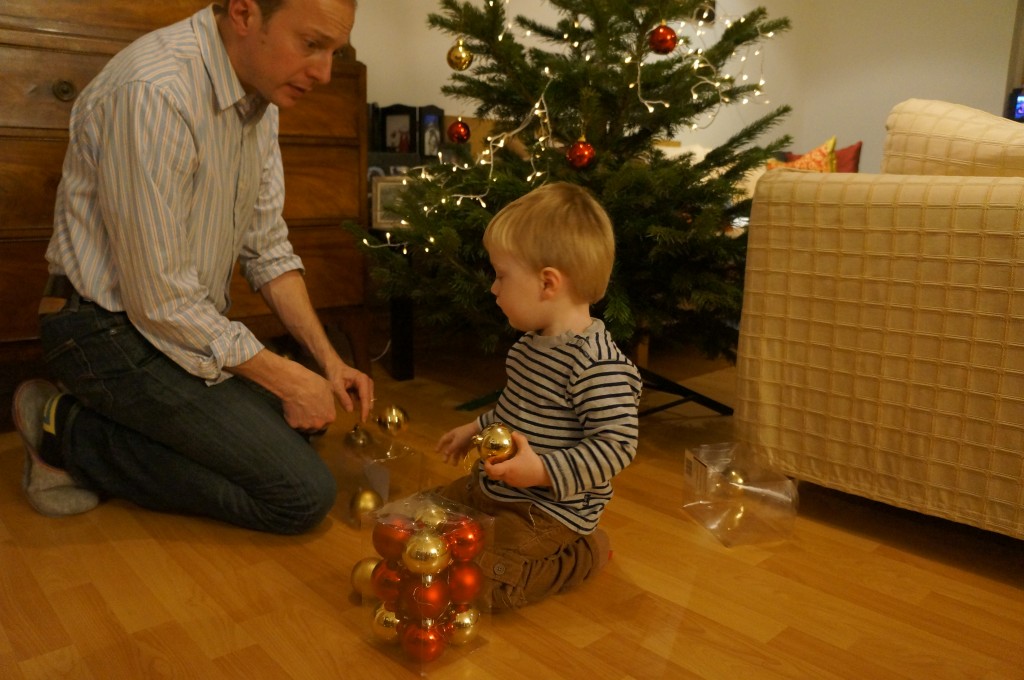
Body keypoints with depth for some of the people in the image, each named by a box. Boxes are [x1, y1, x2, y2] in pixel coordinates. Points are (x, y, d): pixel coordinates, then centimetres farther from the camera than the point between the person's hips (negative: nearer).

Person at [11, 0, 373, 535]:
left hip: (192, 323, 9)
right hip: (113, 330, -9)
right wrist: (285, 377, -16)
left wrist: (326, 357, -1)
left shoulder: (261, 96, 3)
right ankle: (70, 432, -2)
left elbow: (267, 248, 7)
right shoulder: (152, 92, -27)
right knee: (304, 495, -12)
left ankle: (86, 432, 11)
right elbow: (162, 301, -25)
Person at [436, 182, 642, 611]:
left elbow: (617, 445, -29)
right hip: (493, 490, 10)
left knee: (476, 588, -17)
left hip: (549, 508, -10)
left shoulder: (598, 365, -29)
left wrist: (543, 471, -33)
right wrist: (477, 429, 22)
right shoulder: (532, 343, 3)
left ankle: (583, 555, 3)